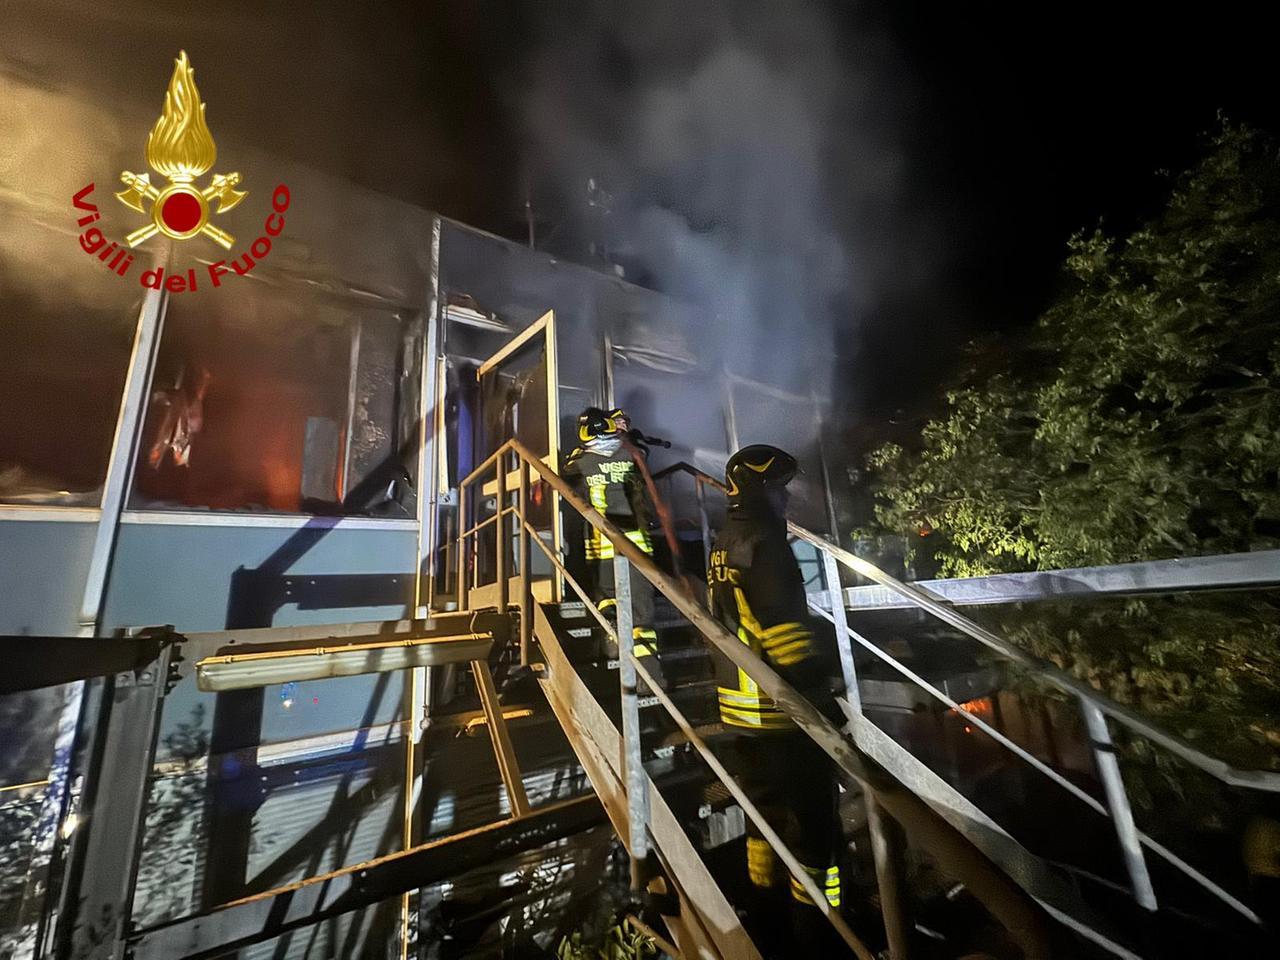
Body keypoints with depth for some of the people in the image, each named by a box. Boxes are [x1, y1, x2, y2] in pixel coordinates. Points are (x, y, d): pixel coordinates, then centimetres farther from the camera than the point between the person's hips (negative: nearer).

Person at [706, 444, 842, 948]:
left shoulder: (724, 544, 10)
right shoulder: (763, 541, -18)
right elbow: (785, 630, -24)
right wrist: (822, 698, -16)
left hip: (740, 705, 9)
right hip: (781, 707, -9)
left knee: (766, 811, 23)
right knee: (813, 817, 8)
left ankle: (767, 913, 39)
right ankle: (815, 924, 22)